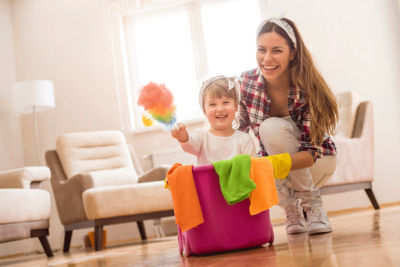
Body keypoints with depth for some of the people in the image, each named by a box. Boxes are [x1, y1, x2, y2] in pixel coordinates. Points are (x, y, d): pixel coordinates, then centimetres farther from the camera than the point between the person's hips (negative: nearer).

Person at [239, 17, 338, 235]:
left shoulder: (308, 88, -27)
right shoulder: (246, 83, -18)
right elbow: (242, 127, -1)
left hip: (316, 163, -3)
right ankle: (291, 204, 2)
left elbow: (311, 152, -30)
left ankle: (311, 203, -14)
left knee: (272, 127, -32)